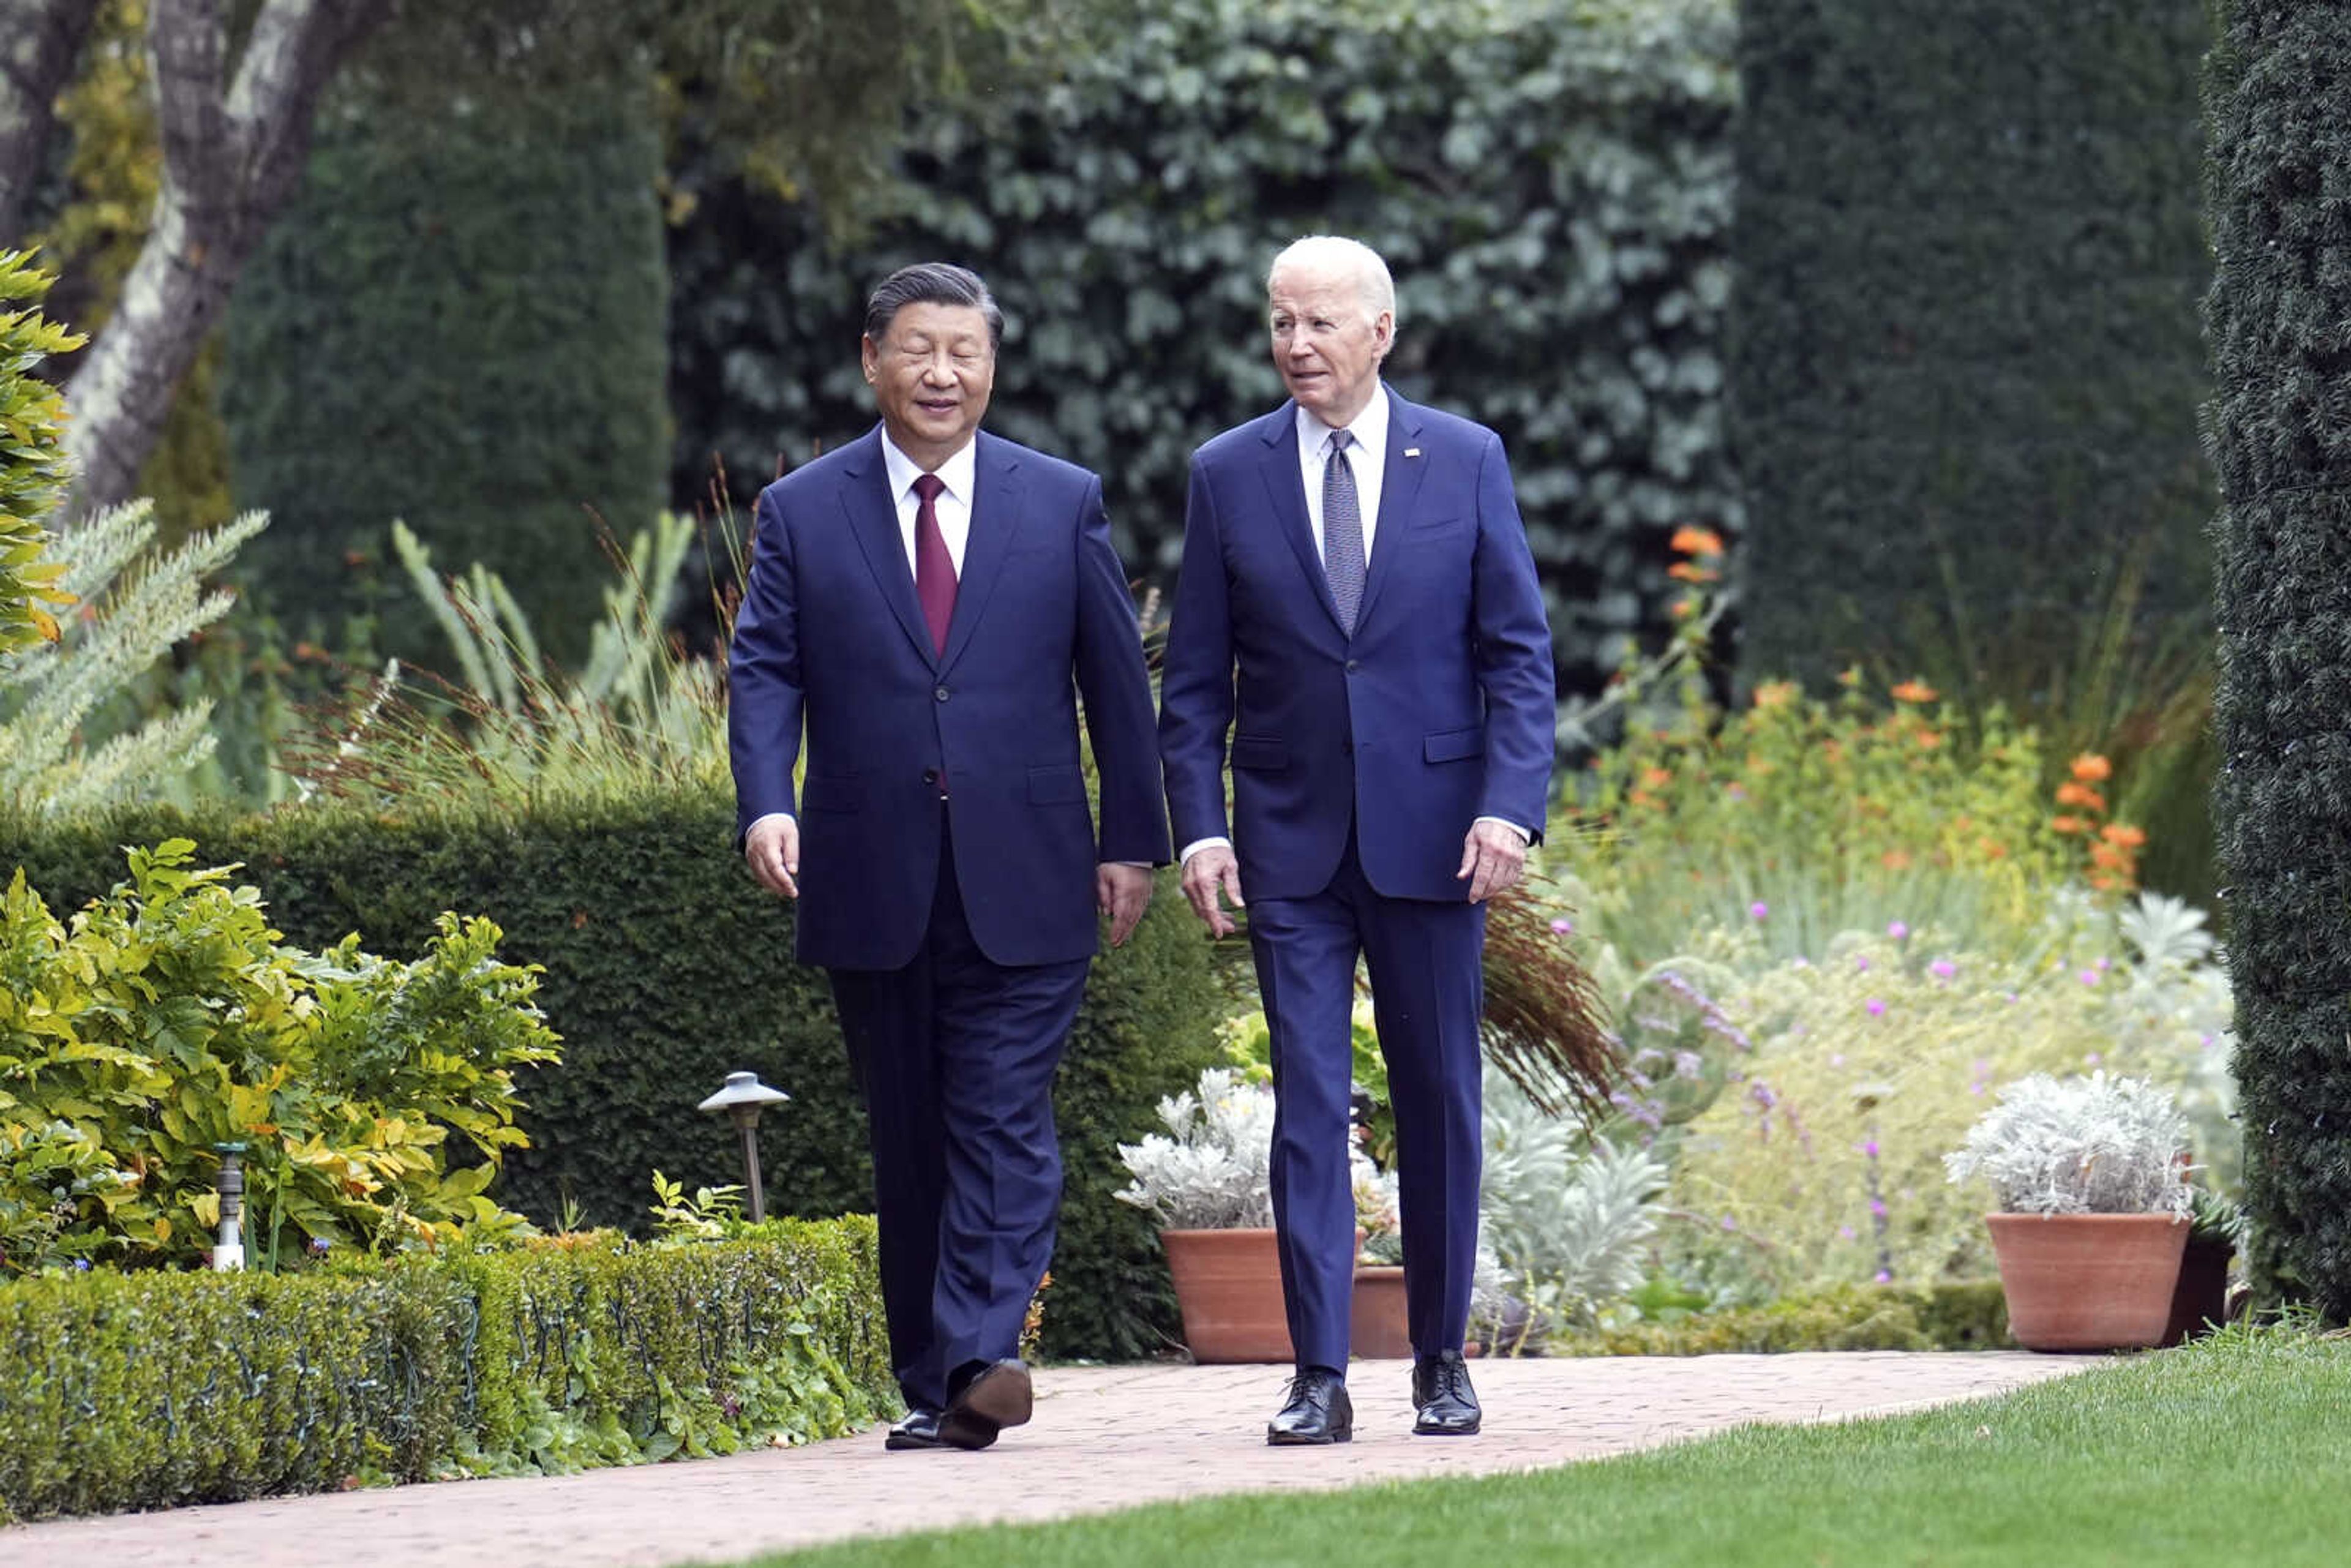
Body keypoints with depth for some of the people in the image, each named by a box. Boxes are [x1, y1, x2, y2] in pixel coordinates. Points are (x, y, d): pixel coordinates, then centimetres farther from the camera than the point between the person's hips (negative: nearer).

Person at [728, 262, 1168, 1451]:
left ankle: (978, 1356, -20)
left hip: (1022, 883, -1)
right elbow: (763, 670, 1)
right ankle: (929, 1388, 12)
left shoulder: (1064, 503, 7)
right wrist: (767, 804, -16)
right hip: (872, 886, 1)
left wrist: (1131, 839, 5)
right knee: (907, 1142, 6)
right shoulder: (802, 512, 7)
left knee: (1003, 1122, -11)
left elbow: (1115, 677, 9)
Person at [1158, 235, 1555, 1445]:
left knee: (1439, 1103, 6)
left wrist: (1509, 805, -10)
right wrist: (1198, 828, -4)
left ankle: (1441, 1359, 18)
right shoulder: (1229, 475, 4)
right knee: (1308, 1102, -5)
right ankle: (1319, 1379, -6)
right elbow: (1195, 678, 6)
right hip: (1291, 844, 0)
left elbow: (1518, 652, 2)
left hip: (1431, 832, 0)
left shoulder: (1466, 462, 2)